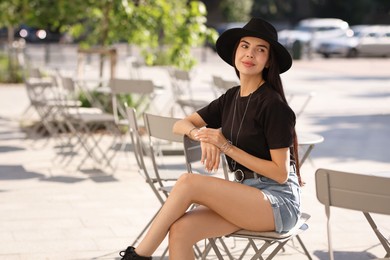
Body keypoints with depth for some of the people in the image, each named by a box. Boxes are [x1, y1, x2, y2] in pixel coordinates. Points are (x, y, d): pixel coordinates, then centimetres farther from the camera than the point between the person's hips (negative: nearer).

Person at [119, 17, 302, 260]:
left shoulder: (273, 105, -11)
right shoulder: (231, 98, 10)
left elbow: (281, 173, -13)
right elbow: (180, 125, 13)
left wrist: (227, 147, -15)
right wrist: (202, 135, -10)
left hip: (279, 202, -6)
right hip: (246, 195, 6)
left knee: (189, 181, -24)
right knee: (181, 229, -21)